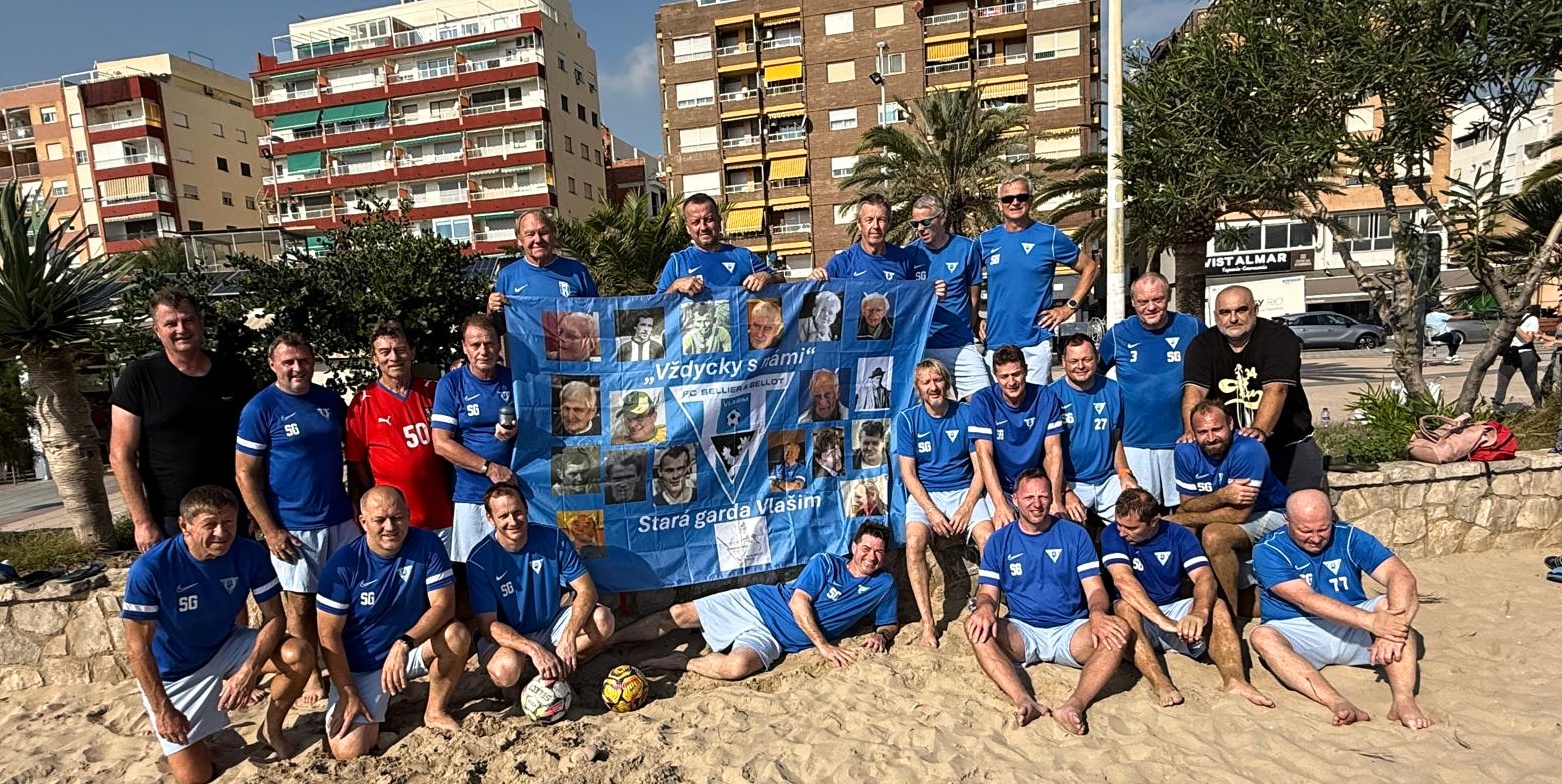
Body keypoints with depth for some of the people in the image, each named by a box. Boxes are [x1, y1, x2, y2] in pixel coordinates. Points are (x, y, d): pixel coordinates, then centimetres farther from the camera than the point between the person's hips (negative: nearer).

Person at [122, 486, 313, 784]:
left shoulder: (250, 554, -19)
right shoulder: (150, 569, -26)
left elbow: (274, 617, -14)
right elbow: (138, 645, -18)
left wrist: (250, 670, -30)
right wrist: (162, 709, -18)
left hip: (227, 648, 3)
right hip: (174, 672, -2)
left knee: (300, 654, -24)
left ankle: (271, 729, 4)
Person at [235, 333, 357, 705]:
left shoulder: (330, 400, 6)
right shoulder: (260, 408, -7)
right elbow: (245, 472, -7)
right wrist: (270, 530, -11)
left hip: (341, 519, 4)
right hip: (293, 527, -4)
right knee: (301, 605, 8)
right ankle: (310, 675, 25)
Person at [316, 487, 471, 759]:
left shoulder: (427, 545, -14)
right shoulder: (343, 564, -16)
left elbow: (443, 604, -16)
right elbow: (329, 633, -11)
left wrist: (404, 643, -32)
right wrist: (347, 693, -14)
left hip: (411, 649, 1)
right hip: (360, 666, -1)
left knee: (457, 635, -29)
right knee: (347, 751, -18)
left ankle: (435, 711, -3)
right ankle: (377, 704, 16)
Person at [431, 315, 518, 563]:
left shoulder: (514, 379, 5)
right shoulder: (451, 384, 0)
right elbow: (441, 443, -6)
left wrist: (516, 431, -12)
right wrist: (489, 468, -14)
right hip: (471, 495, -1)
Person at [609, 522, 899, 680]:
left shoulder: (883, 585, 3)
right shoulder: (825, 563, -3)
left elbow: (890, 624, 11)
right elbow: (798, 602, -11)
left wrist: (881, 636, -14)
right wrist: (823, 645, -21)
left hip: (774, 638, 0)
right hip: (757, 603, 0)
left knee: (739, 665, -35)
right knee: (678, 614, -6)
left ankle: (681, 663, -10)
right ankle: (604, 640, 12)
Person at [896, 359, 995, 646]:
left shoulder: (966, 414, 1)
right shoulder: (908, 419, 1)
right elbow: (908, 473, -2)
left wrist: (967, 507, -13)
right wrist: (932, 511, -15)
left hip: (965, 490, 1)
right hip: (924, 494, 0)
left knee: (989, 541, -28)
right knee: (914, 542, -29)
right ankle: (927, 622, -22)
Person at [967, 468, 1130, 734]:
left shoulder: (1075, 534, 6)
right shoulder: (999, 541, 7)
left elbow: (1095, 588, 2)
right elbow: (988, 591, 4)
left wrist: (1097, 613, -23)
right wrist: (985, 607, -23)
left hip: (1070, 631, 0)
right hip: (1022, 633, 0)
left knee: (1120, 630, -29)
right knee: (976, 627, -29)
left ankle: (1074, 706, -41)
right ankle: (1024, 702, -42)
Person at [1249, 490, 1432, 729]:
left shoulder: (1349, 537, -2)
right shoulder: (1268, 551, -11)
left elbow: (1401, 576, -16)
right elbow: (1306, 599, -23)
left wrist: (1390, 628, -34)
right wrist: (1370, 621, -35)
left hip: (1353, 629, 3)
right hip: (1299, 633, -3)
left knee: (1391, 604, -24)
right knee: (1263, 636, -34)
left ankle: (1403, 699, -36)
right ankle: (1338, 704, -49)